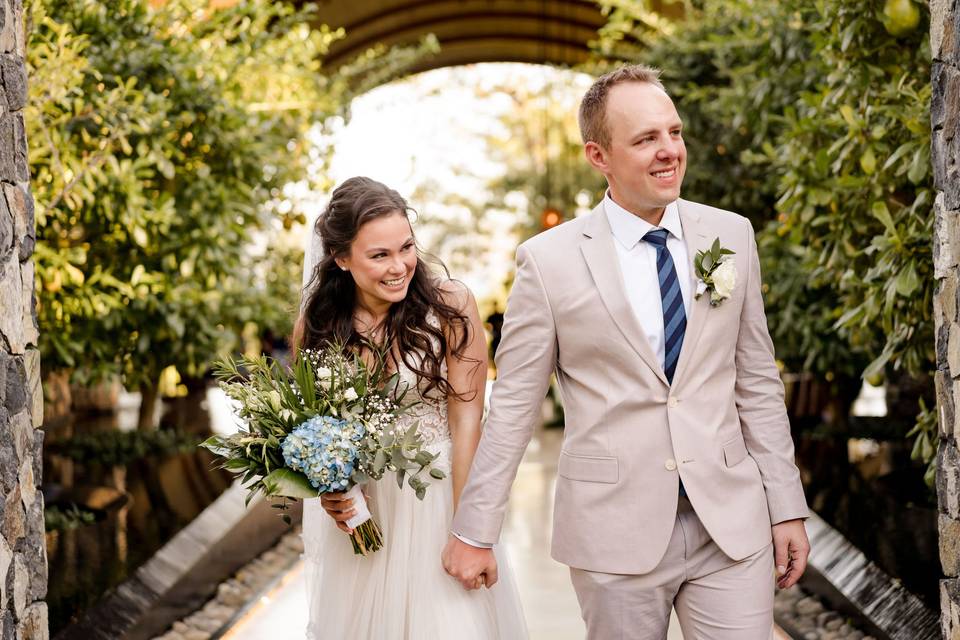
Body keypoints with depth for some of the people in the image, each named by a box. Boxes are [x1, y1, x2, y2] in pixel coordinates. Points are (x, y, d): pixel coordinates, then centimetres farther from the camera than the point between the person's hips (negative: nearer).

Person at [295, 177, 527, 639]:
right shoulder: (316, 324, -4)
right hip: (356, 511, 3)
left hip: (438, 502, -2)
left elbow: (467, 422, -13)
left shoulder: (449, 304, -13)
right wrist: (326, 489, -11)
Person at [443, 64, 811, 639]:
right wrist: (474, 531, 1)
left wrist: (787, 507, 7)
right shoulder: (549, 261, -4)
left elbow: (757, 381, 9)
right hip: (616, 531, -2)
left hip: (733, 526, 2)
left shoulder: (732, 236, 5)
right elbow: (512, 407, 0)